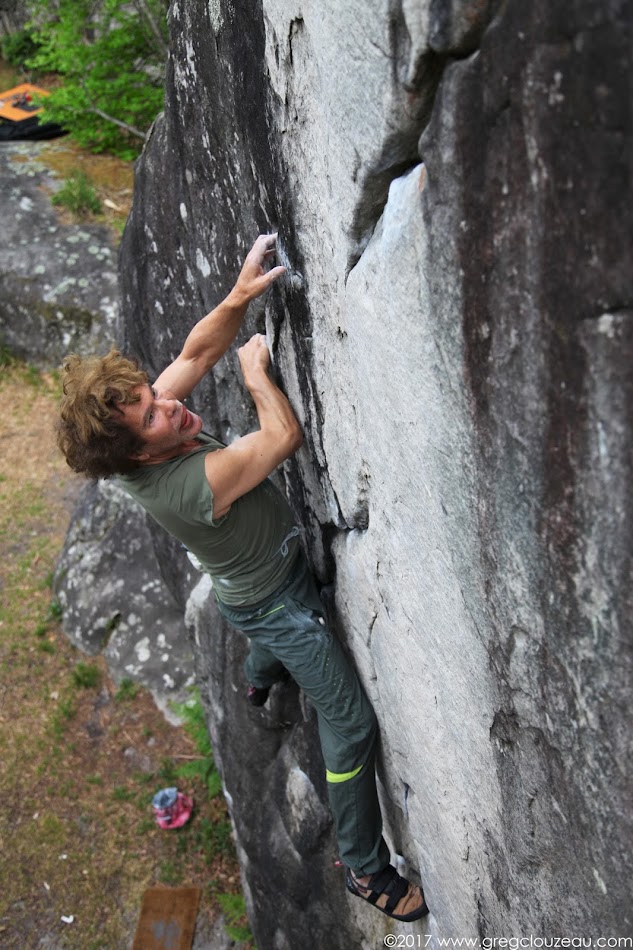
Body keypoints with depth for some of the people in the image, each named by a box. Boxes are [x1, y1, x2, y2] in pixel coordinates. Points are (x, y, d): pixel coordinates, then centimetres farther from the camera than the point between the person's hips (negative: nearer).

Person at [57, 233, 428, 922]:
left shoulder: (145, 435, -17)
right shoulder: (190, 484, -42)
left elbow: (196, 352, -11)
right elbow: (284, 435, -39)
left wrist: (239, 297, -27)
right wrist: (256, 372, -22)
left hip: (254, 584, 9)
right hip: (273, 600, -9)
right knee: (349, 718, -3)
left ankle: (257, 682, 77)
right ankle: (366, 869, 12)